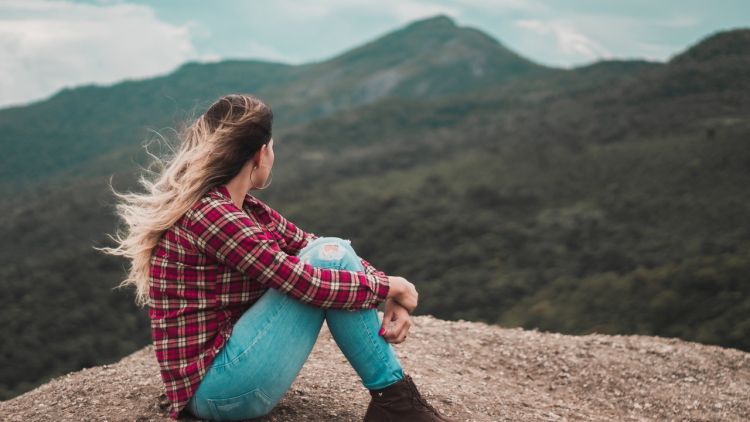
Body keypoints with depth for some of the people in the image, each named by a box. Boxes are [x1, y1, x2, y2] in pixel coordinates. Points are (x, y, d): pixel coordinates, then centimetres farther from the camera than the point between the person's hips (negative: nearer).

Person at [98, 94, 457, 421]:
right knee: (331, 257, -13)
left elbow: (311, 247, 11)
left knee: (331, 252, 6)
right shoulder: (206, 215, -20)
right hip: (217, 389, -9)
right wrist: (388, 286, -8)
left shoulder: (248, 210, 9)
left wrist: (389, 298, -4)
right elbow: (306, 283, -23)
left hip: (227, 355, 9)